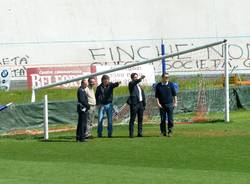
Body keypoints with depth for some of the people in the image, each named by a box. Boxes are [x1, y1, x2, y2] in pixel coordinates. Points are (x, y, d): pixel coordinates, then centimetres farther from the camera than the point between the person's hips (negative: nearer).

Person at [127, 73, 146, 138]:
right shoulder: (131, 83, 0)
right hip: (134, 103, -7)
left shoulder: (139, 86, 19)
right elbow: (135, 82, -25)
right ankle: (131, 133, -5)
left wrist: (144, 104, 12)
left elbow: (143, 95, 19)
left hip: (140, 103, 7)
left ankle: (140, 132, 10)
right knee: (132, 119, -5)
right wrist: (140, 79, -42)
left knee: (140, 119, 6)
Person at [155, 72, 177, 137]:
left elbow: (174, 94, 9)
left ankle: (170, 131, 3)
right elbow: (157, 96, 6)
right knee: (163, 119, 3)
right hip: (162, 105, 0)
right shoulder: (158, 86, 3)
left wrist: (175, 102, 3)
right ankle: (163, 132, 11)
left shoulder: (170, 84, 5)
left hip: (170, 104, 0)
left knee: (170, 119, -3)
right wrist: (158, 103, -4)